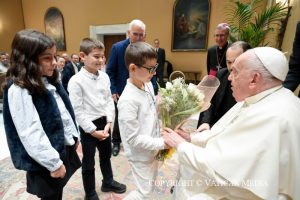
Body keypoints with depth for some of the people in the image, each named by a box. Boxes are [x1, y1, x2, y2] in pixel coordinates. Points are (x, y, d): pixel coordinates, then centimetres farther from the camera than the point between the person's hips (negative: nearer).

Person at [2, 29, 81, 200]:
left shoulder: (49, 81, 4)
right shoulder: (19, 90, -22)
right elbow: (31, 135, -25)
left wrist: (74, 136, 12)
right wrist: (54, 163, -19)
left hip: (64, 148, 7)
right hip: (46, 162, -7)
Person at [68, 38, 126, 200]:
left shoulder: (104, 77, -1)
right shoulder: (76, 81, -17)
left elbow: (109, 100, 3)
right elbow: (77, 110, -16)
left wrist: (108, 123, -6)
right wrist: (93, 130, -15)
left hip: (104, 122, 6)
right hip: (88, 126, -5)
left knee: (106, 155, 24)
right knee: (88, 162, 14)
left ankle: (108, 182, 50)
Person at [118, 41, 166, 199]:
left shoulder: (148, 85, -5)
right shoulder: (128, 100, -29)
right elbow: (134, 139, -25)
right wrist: (162, 143, -23)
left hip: (152, 149, 8)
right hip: (140, 154, -7)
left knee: (150, 187, 27)